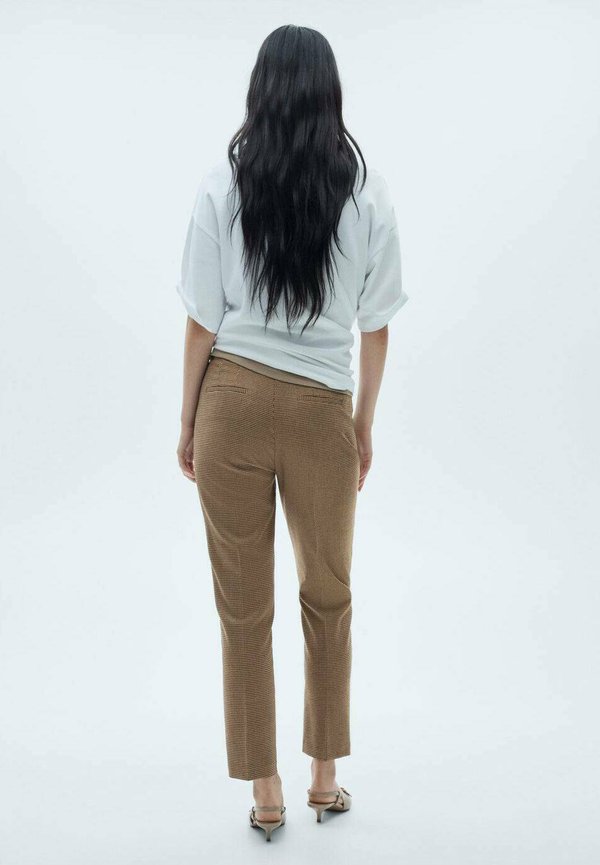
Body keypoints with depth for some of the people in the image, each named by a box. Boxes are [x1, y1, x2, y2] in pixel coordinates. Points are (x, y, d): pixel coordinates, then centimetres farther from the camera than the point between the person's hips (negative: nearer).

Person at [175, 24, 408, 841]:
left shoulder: (223, 184, -4)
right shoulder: (368, 192, -2)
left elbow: (203, 320, -3)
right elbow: (375, 325, 2)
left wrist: (188, 420, 9)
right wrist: (365, 425, 14)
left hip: (233, 404, -1)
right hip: (323, 413, 1)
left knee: (244, 606, 10)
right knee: (329, 599, 19)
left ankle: (266, 793, 21)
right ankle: (326, 779, 31)